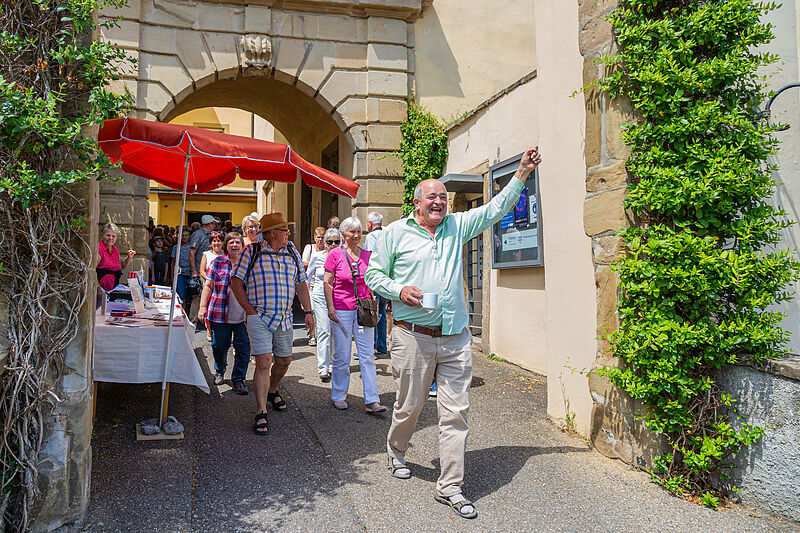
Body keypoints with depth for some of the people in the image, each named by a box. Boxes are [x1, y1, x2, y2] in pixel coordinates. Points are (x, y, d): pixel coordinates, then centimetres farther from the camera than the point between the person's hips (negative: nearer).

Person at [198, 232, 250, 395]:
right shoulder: (217, 262, 3)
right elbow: (208, 286, 3)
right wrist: (203, 307, -4)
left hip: (243, 316, 1)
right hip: (220, 314, -1)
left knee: (243, 347, -2)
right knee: (219, 345, 9)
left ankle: (238, 379, 12)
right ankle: (219, 370, 38)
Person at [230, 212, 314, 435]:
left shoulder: (292, 252, 10)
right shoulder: (252, 252, -4)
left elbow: (301, 283, 15)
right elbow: (236, 281, -2)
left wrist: (308, 312, 8)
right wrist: (250, 310, -8)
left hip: (285, 318, 5)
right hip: (260, 317, -5)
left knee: (284, 360, 15)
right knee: (264, 362, -12)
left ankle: (272, 391, 44)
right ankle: (261, 413, -4)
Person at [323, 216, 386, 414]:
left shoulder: (366, 255, 8)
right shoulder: (335, 254, -2)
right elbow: (327, 283, -2)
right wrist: (330, 307, -8)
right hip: (341, 310, -3)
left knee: (367, 355, 1)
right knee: (342, 357, 4)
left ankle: (372, 401, 3)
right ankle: (339, 396, 22)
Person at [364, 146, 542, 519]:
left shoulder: (457, 226, 12)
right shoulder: (395, 233, 3)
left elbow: (494, 209, 16)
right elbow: (373, 274, 7)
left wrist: (522, 173, 10)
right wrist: (398, 290, -11)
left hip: (455, 338, 3)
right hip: (412, 337, -3)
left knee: (456, 412, 2)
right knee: (409, 405, 9)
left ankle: (450, 487, 13)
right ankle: (396, 453, 40)